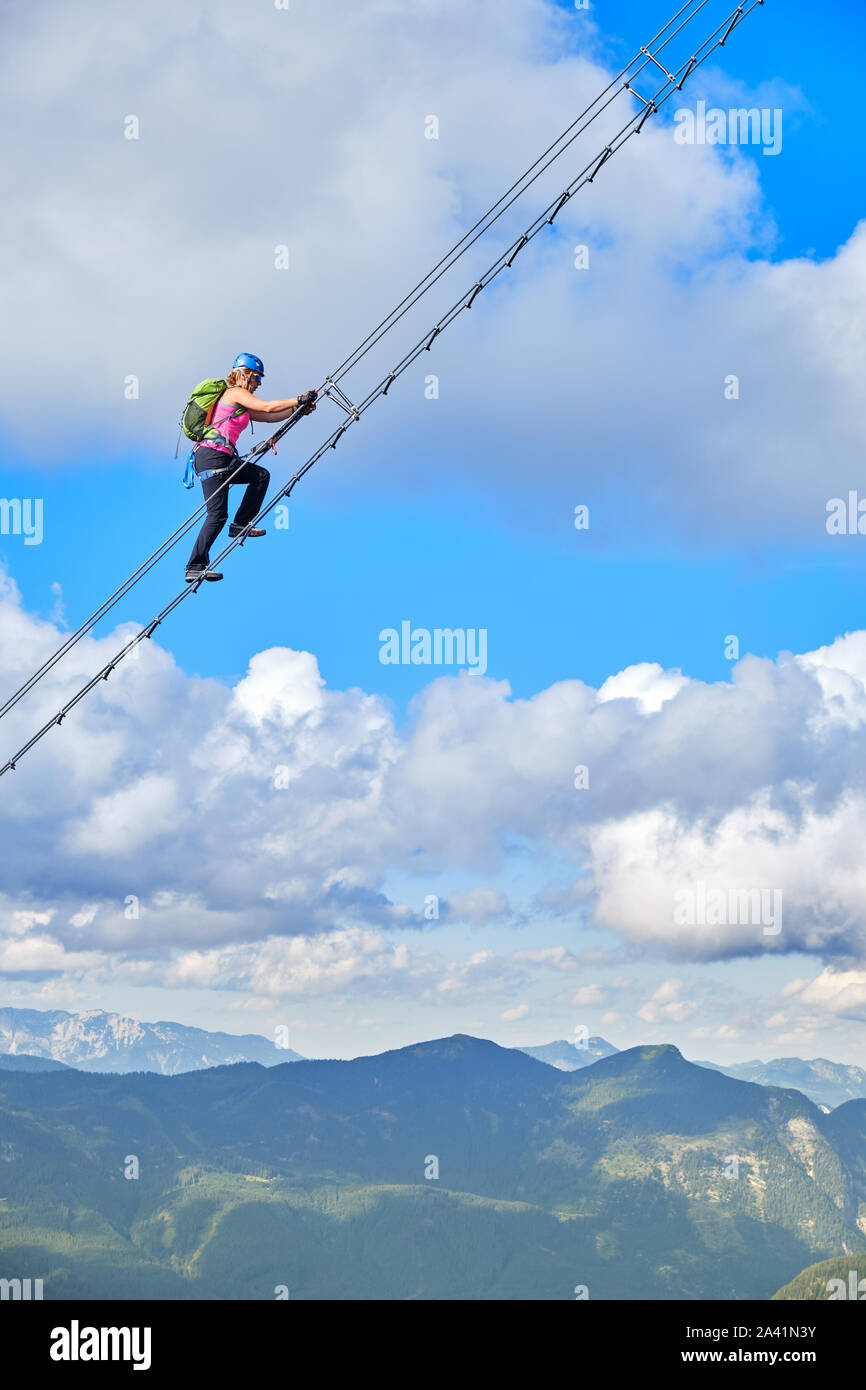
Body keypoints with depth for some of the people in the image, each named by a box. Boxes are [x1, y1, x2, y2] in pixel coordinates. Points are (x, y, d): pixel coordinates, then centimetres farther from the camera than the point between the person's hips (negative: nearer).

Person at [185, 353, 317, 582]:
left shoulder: (241, 405, 24)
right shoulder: (235, 393, -4)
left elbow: (268, 417, 23)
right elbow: (267, 407, -12)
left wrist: (298, 409, 15)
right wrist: (299, 400, -4)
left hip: (222, 459, 10)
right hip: (211, 457, -10)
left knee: (261, 475, 16)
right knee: (217, 515, -12)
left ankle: (240, 524, 14)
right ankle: (194, 567, -11)